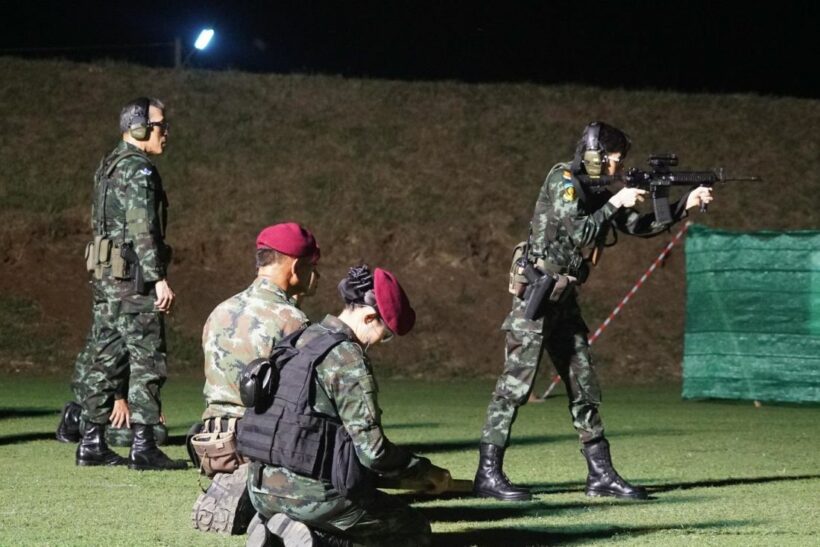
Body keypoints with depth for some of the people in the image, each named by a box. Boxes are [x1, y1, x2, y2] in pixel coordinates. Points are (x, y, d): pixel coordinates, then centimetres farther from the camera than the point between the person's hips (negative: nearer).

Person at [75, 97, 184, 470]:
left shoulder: (108, 167, 17)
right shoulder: (138, 170, -13)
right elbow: (143, 230, -20)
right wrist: (159, 279, -21)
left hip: (104, 274, 10)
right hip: (134, 277, -9)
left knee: (106, 361, 11)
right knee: (147, 361, -7)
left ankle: (92, 443, 12)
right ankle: (143, 447, -9)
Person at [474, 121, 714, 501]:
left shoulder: (595, 192, 14)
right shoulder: (563, 181, -11)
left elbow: (639, 226, 17)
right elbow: (580, 233, -21)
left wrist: (686, 205, 8)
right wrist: (615, 203, -16)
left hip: (563, 299, 9)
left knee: (584, 386, 8)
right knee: (515, 384, -8)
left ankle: (601, 475, 11)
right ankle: (488, 474, -7)